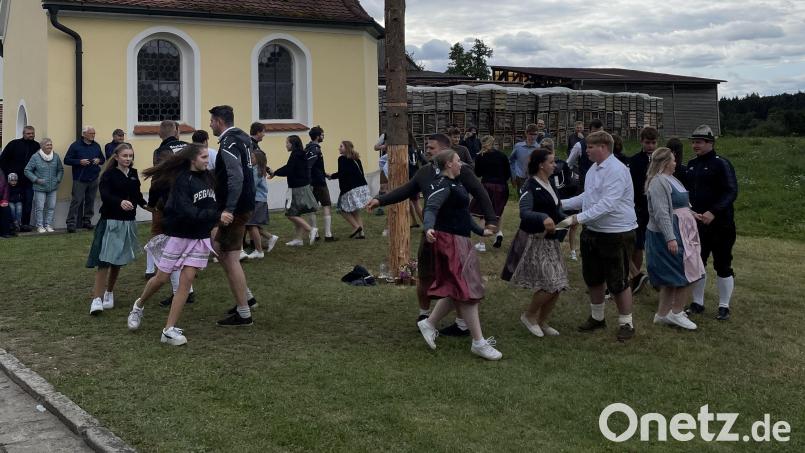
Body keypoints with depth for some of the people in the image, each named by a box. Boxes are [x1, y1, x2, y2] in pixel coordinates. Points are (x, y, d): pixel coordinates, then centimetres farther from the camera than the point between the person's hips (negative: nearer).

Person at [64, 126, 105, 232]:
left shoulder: (96, 146, 12)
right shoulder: (76, 145, -3)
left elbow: (103, 159, 22)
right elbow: (66, 160, -4)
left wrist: (99, 160, -1)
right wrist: (79, 161, -18)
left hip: (93, 179, 5)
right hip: (80, 179, -5)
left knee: (90, 201, 9)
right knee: (76, 201, -9)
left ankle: (87, 221, 20)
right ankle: (71, 223, -9)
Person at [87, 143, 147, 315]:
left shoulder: (133, 174, 9)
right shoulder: (108, 175, -8)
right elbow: (105, 195, -24)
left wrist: (145, 204, 6)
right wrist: (120, 202, -42)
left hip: (128, 222, 5)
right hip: (111, 221, -5)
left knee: (118, 261, 13)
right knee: (104, 260, -11)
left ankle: (109, 293, 29)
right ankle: (97, 299, -12)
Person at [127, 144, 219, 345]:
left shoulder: (207, 176, 2)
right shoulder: (182, 180, -16)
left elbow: (213, 203, 13)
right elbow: (188, 213, -25)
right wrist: (217, 215, -26)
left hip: (200, 238, 4)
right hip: (178, 235, -4)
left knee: (187, 280, -3)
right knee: (162, 278, 7)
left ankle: (169, 330, 1)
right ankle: (139, 305, 38)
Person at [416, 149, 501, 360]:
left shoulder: (455, 184, 17)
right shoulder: (442, 186, -14)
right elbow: (431, 208, -29)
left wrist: (480, 231, 35)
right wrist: (428, 228, -48)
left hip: (460, 240, 11)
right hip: (450, 241, -11)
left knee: (456, 290, 14)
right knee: (467, 290, -8)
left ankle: (429, 323, 23)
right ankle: (479, 343, -4)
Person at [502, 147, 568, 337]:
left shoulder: (550, 184, 10)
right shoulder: (531, 186, -15)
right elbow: (525, 213, -29)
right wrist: (543, 219, -46)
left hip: (550, 240, 8)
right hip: (534, 241, -8)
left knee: (558, 285, 6)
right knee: (549, 284, -14)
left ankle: (542, 322, 22)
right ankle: (529, 315, 9)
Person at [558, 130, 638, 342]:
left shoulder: (616, 170, -20)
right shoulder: (593, 169, 8)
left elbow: (607, 204, -28)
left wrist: (578, 218, -31)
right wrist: (562, 204, 11)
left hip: (616, 234, -9)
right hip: (592, 231, 9)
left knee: (618, 282, 2)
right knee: (593, 278, 19)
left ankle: (626, 323, 18)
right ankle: (597, 317, 36)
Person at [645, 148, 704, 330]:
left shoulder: (670, 179, 14)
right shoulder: (658, 182, -18)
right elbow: (661, 213, -23)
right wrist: (670, 238, -27)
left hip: (681, 232, 10)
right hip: (669, 234, -10)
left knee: (671, 278, 13)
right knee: (689, 273, -6)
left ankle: (662, 314, 19)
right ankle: (676, 312, 4)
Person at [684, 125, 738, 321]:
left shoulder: (721, 164, -11)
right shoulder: (692, 165, 9)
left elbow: (731, 192, -17)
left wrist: (713, 212, -27)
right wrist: (689, 211, -2)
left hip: (720, 224, -6)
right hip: (696, 223, 6)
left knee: (723, 266, 3)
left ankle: (724, 307, 13)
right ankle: (697, 303, 23)